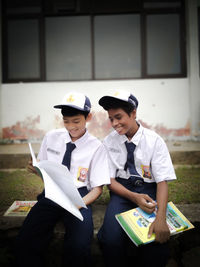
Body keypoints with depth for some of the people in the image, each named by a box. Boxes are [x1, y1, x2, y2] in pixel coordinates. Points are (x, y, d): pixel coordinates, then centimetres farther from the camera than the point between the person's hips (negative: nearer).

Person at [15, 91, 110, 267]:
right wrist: (35, 169, -5)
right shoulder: (51, 137, 8)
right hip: (51, 193, 3)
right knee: (24, 243, -19)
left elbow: (97, 188, -2)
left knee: (79, 247, -26)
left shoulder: (96, 147, -2)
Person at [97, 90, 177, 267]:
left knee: (157, 239, -27)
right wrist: (134, 197, -19)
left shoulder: (154, 141, -6)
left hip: (149, 189, -1)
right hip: (122, 190, 1)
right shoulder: (109, 142, 0)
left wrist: (161, 218, -27)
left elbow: (163, 181, -10)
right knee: (111, 239, -26)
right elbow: (110, 180, 0)